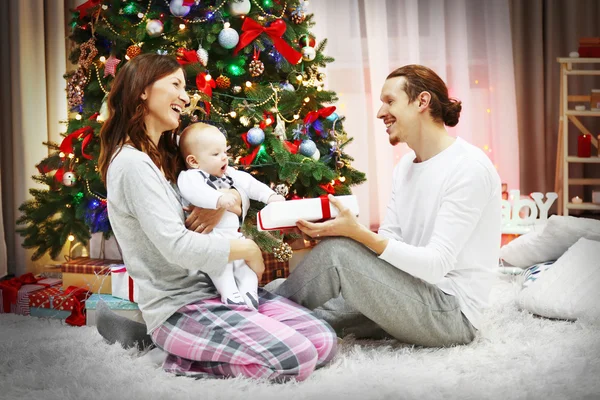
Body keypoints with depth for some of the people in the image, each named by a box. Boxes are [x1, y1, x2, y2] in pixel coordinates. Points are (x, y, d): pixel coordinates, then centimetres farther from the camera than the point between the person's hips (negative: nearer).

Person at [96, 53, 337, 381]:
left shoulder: (167, 155, 15)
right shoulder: (132, 163, -15)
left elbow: (237, 191, 18)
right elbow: (176, 247, -24)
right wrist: (247, 249, -10)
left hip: (215, 288, 10)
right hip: (177, 307, -10)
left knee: (323, 342, -4)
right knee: (295, 359, -25)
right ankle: (182, 358, -4)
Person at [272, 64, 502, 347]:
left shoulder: (470, 168, -17)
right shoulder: (405, 167, 13)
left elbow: (436, 265, -23)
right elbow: (386, 242, 8)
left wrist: (358, 233, -29)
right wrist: (332, 228, -11)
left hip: (453, 313, -9)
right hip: (415, 296, 9)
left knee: (337, 251, -18)